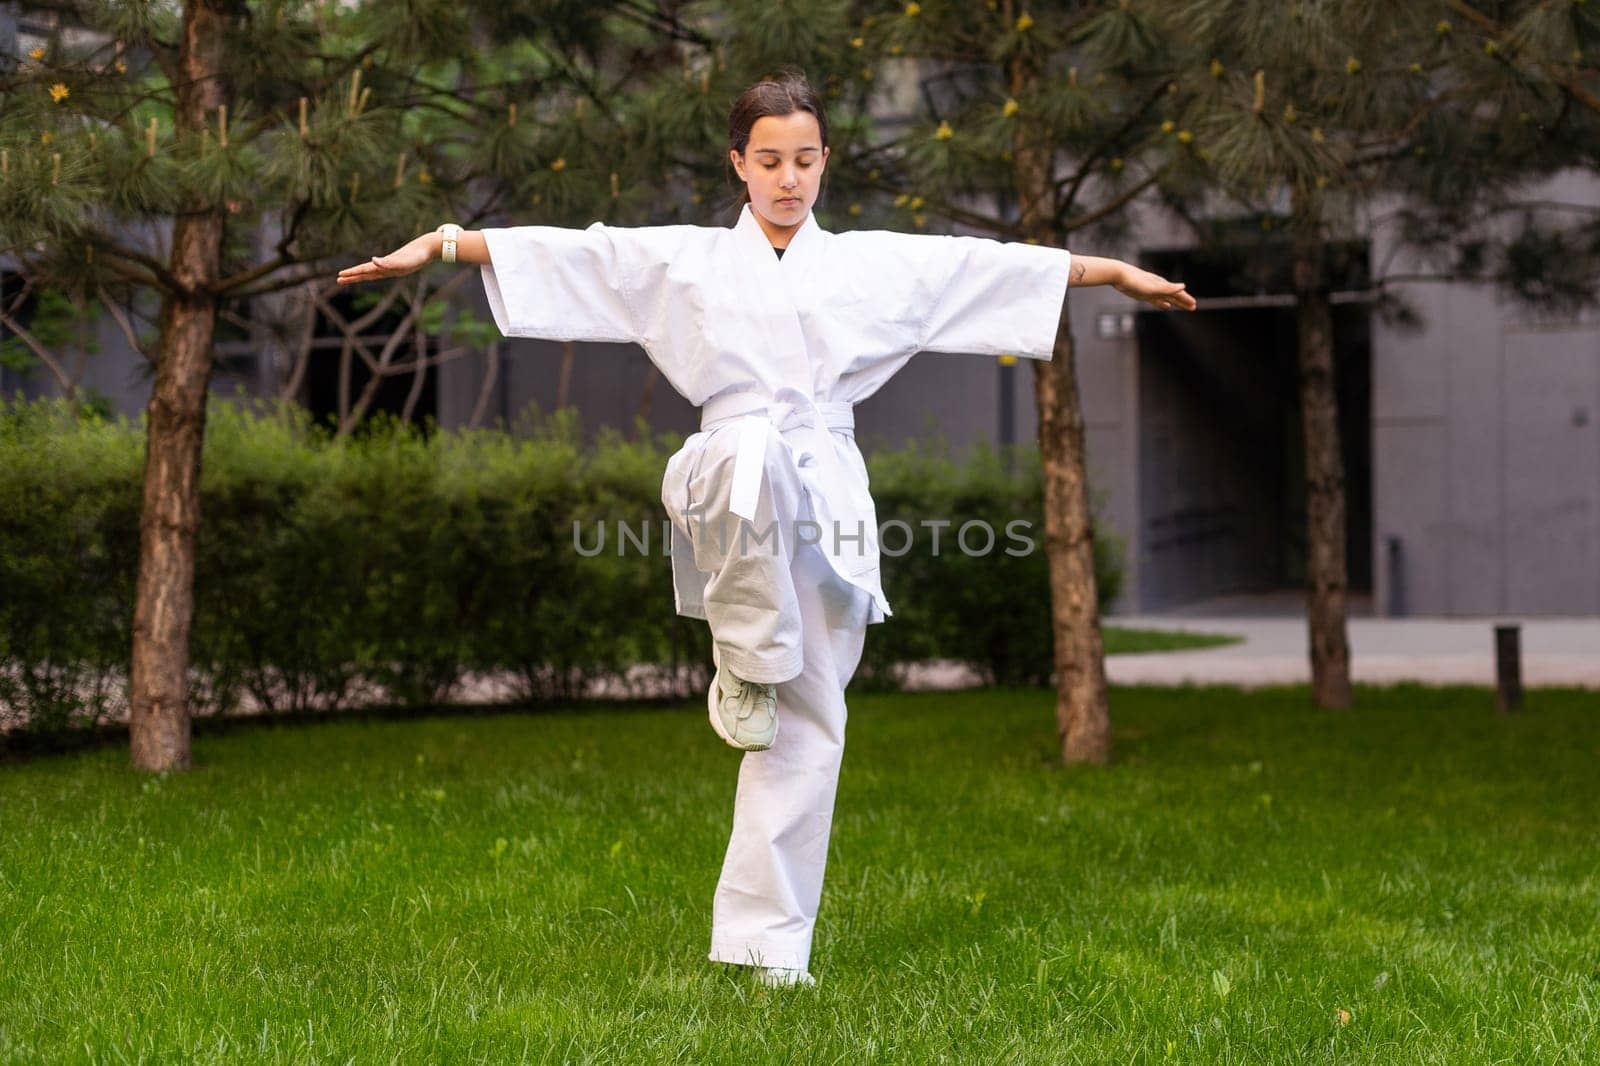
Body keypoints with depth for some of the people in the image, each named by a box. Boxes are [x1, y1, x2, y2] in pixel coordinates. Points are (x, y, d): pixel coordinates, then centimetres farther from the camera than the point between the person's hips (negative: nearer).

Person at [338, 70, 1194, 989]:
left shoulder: (877, 263, 15)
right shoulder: (684, 260, 11)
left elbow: (995, 264, 17)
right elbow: (561, 252, 6)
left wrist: (1119, 271, 17)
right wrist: (441, 243, -2)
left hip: (826, 504, 2)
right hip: (732, 482, -2)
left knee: (810, 726, -2)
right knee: (756, 451, -41)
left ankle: (767, 942, 7)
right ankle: (748, 666, -20)